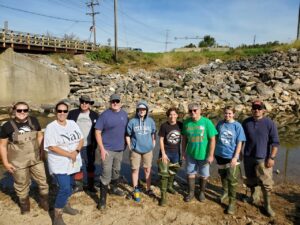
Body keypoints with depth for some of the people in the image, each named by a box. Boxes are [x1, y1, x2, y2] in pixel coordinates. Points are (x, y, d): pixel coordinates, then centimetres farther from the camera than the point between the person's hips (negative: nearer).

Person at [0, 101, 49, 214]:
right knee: (22, 185, 16)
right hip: (18, 162, -2)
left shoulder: (33, 121, -6)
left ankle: (44, 202, 38)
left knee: (43, 181, 13)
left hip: (36, 159, 3)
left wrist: (39, 150, 3)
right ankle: (24, 205, 43)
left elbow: (40, 136, 7)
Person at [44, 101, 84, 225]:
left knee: (68, 186, 19)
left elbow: (81, 140, 4)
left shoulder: (73, 124, 4)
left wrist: (76, 151, -14)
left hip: (72, 162, 6)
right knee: (65, 188, -10)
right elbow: (52, 147, -18)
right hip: (59, 164, -6)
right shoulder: (51, 127, -12)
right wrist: (69, 154, -20)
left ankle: (65, 205, 41)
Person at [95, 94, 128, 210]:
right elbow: (98, 132, -12)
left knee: (117, 170, 21)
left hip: (120, 149, 5)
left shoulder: (124, 114, 3)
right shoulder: (104, 115, -12)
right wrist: (102, 148, -16)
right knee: (106, 174, -4)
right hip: (107, 149, -5)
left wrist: (125, 143, 12)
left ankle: (114, 188, 42)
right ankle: (102, 198, 8)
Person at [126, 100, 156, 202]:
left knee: (147, 169, 13)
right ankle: (136, 190, 25)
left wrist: (153, 145, 6)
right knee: (135, 170, 8)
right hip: (135, 150, -2)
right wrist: (130, 147, -2)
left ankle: (148, 189, 30)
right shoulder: (132, 121, -8)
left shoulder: (150, 121, -2)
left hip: (148, 150, 2)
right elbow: (128, 135, 0)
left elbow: (153, 134, 9)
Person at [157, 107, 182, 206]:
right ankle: (163, 195, 3)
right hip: (166, 152, -3)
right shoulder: (164, 126, -14)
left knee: (173, 172, 21)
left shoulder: (180, 125, -7)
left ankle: (170, 186, 46)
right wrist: (163, 153, -13)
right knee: (164, 173, -5)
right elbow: (161, 140, -9)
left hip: (176, 152, 4)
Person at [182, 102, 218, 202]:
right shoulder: (186, 122, -6)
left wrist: (211, 155, -14)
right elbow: (184, 138, 5)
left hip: (203, 154, -2)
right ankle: (191, 192, 35)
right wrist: (183, 151, 6)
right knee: (190, 173, 15)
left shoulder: (207, 122, -18)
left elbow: (212, 139, -15)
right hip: (190, 154, 3)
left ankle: (202, 192, 38)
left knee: (204, 175, 15)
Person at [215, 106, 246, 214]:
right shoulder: (220, 124, -2)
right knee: (223, 175, 20)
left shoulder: (237, 126, -10)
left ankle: (232, 202, 14)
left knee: (232, 179, 2)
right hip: (220, 154, 4)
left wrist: (235, 157, -14)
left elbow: (239, 143, -9)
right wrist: (214, 152, 8)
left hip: (231, 156, -3)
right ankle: (225, 192, 44)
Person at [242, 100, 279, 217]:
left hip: (263, 158, -3)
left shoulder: (269, 123, -9)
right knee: (250, 179, 17)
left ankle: (267, 205, 17)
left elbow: (275, 142, -7)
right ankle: (253, 195, 42)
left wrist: (272, 157, -11)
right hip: (248, 156, 3)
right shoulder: (246, 122, 0)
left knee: (266, 183, 0)